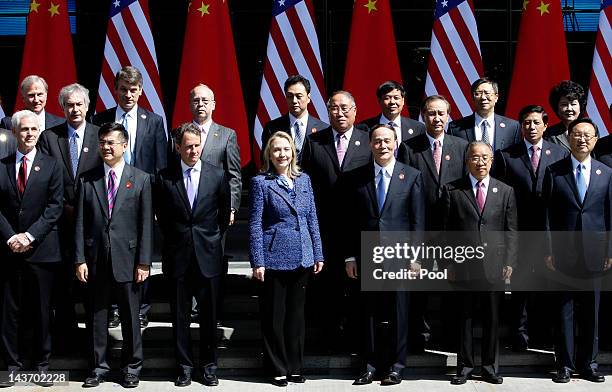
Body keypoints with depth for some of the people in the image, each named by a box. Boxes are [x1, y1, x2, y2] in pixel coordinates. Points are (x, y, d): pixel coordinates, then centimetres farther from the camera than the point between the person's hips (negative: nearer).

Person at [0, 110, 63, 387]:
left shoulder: (51, 166, 4)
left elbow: (54, 207, -3)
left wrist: (30, 235, -12)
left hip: (41, 248, -1)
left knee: (42, 310, 5)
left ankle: (42, 364, 15)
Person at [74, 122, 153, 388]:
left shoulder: (141, 179, 2)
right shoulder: (87, 180, 6)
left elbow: (146, 224, -1)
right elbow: (80, 223, 4)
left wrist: (144, 262, -6)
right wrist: (79, 259, -2)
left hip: (127, 259, -1)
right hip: (95, 259, 2)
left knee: (130, 316, 6)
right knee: (97, 316, 9)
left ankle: (131, 367, 20)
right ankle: (99, 367, 21)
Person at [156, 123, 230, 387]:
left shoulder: (217, 175, 0)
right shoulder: (165, 178, 0)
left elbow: (225, 213, 10)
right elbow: (162, 216, 10)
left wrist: (213, 237, 9)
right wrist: (176, 239, 9)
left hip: (208, 255, 0)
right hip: (178, 256, 0)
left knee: (209, 315, 7)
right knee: (180, 315, 7)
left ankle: (209, 365, 20)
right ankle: (184, 365, 19)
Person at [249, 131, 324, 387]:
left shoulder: (304, 179, 9)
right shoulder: (261, 182, -5)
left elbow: (312, 219, 12)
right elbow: (255, 225, -6)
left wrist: (318, 254, 8)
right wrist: (258, 262, -11)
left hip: (302, 259, 4)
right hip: (274, 258, -4)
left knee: (296, 313, 13)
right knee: (274, 316, 5)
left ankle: (295, 366, 24)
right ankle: (277, 368, 17)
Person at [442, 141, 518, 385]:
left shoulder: (505, 192, 10)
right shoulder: (452, 190, 4)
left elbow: (511, 231, 7)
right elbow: (447, 230, 3)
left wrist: (509, 263, 0)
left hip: (494, 266, 1)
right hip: (464, 266, -1)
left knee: (492, 319, 8)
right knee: (464, 318, 6)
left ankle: (489, 367, 19)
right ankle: (464, 366, 16)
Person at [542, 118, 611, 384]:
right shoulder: (554, 172, 2)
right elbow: (547, 214, 0)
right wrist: (548, 250, -5)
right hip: (563, 252, -2)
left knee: (591, 311, 8)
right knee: (564, 310, 3)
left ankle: (588, 363, 19)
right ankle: (565, 364, 12)